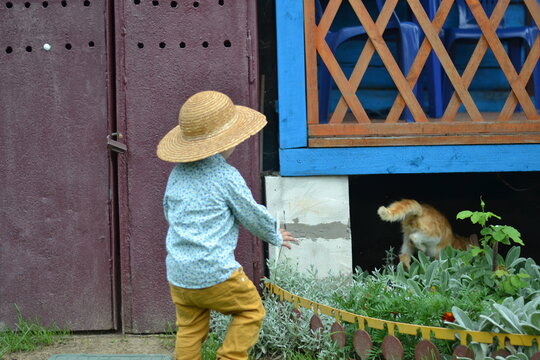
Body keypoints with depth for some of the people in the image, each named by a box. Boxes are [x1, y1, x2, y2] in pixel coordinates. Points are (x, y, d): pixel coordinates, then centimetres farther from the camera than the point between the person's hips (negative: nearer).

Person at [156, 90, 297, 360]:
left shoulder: (177, 173, 7)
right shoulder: (226, 176, -11)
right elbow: (253, 216, -1)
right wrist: (275, 237, 19)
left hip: (178, 275, 6)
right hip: (215, 274, -6)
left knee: (189, 331, 17)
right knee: (251, 311, 14)